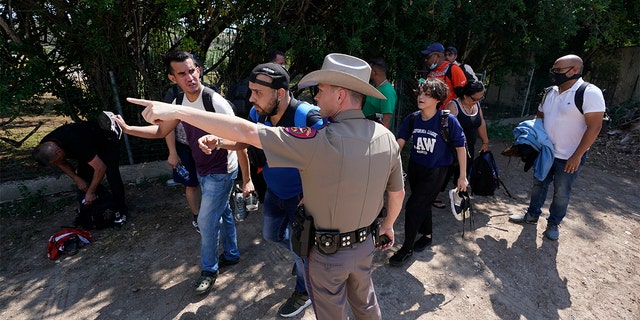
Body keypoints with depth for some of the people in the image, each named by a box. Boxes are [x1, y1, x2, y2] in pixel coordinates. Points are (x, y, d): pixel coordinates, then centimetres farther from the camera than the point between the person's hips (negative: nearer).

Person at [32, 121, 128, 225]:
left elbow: (100, 168, -37)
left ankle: (121, 211, -9)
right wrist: (77, 179, -10)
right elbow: (62, 163, 2)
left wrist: (91, 192, -26)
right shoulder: (46, 146, -18)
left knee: (112, 177, -21)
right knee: (83, 179, -1)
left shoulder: (77, 144, -43)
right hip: (90, 144, 8)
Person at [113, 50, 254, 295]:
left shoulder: (216, 102, -26)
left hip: (221, 172, -7)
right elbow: (162, 131, 12)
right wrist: (127, 129, 1)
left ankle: (209, 269, 25)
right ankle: (231, 254, 40)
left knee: (206, 220, 2)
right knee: (222, 213, 20)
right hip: (202, 171, 7)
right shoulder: (181, 102, -2)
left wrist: (247, 180, -22)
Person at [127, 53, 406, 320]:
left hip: (328, 252, -5)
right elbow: (398, 193, 1)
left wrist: (176, 111, -21)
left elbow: (245, 132, -29)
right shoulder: (387, 137, -11)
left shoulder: (320, 142, -31)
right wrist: (387, 225, 20)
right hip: (365, 244, 5)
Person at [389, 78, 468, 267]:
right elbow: (400, 142, -4)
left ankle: (407, 249, 12)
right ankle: (427, 235, 46)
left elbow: (460, 147, -11)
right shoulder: (413, 118, -7)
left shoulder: (448, 120, -18)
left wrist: (463, 176, -8)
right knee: (422, 204, 21)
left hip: (435, 171, -5)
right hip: (414, 167, 5)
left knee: (414, 206, -7)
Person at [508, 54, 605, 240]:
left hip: (569, 157, -6)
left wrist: (577, 156, -22)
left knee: (561, 193, 8)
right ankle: (532, 215, 32)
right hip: (545, 152, 6)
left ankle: (553, 224, 26)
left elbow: (594, 127, -20)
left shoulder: (589, 93, -17)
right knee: (538, 185, 16)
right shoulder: (550, 92, 4)